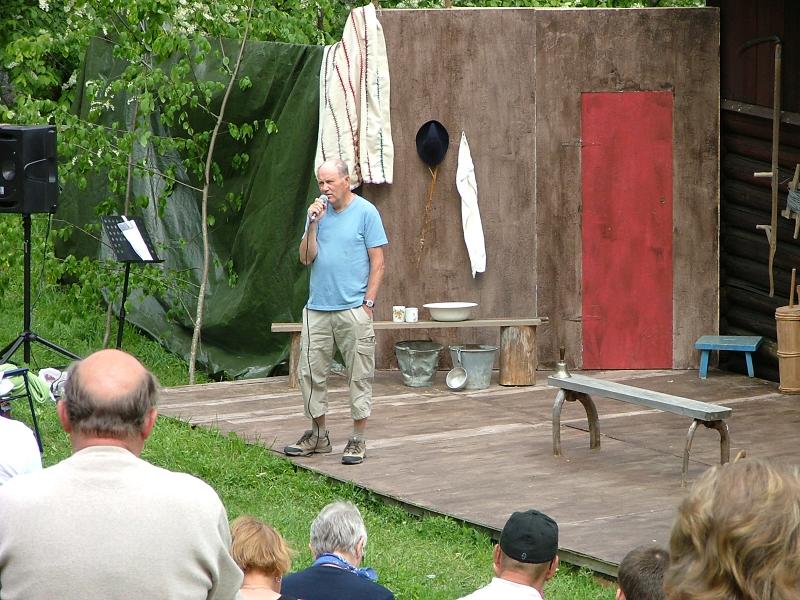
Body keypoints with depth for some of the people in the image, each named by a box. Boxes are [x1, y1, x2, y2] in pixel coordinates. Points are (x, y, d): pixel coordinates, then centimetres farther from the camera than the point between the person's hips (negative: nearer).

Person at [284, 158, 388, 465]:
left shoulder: (365, 212, -4)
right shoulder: (319, 211, 9)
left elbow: (377, 262, -4)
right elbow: (306, 258, 5)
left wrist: (368, 302, -9)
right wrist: (313, 225, -8)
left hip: (353, 310, -5)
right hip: (317, 309, 5)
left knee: (359, 376, 0)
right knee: (311, 372, 7)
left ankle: (359, 440, 6)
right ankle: (318, 435, 18)